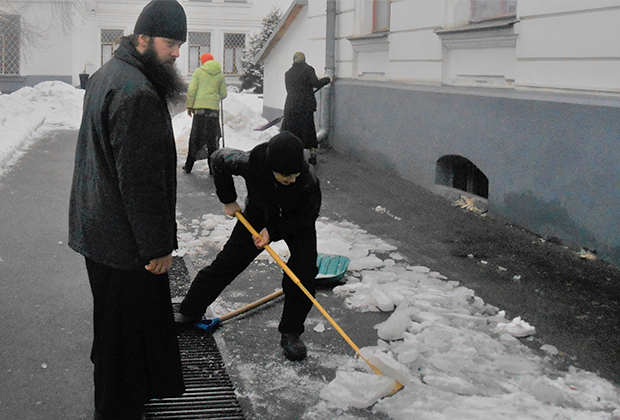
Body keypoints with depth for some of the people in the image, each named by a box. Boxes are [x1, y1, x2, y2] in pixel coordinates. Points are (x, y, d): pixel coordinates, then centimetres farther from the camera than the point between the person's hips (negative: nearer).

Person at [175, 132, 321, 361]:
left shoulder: (308, 182, -38)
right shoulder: (251, 163, -35)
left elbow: (306, 217, -18)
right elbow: (219, 159, -12)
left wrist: (273, 231, -25)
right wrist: (228, 200, -5)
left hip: (296, 222, -1)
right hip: (258, 215, 1)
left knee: (303, 273, -17)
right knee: (226, 263, 3)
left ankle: (291, 334, 0)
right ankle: (188, 312, 20)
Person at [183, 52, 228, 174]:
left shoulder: (198, 71, 4)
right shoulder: (220, 75, 8)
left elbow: (191, 90, -2)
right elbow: (223, 94, 10)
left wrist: (189, 106, 6)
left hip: (199, 107, -1)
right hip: (214, 109, 1)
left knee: (195, 137, 8)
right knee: (212, 139, 7)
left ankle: (189, 166, 13)